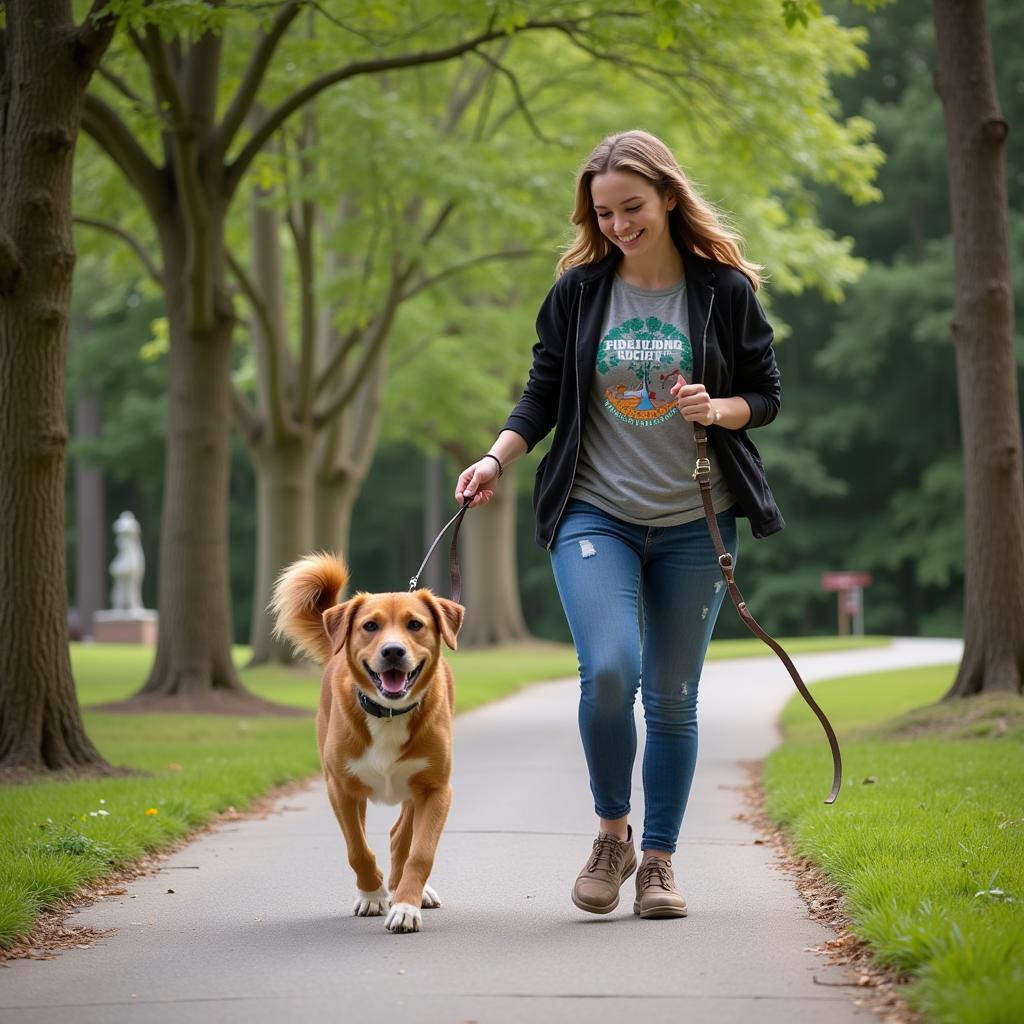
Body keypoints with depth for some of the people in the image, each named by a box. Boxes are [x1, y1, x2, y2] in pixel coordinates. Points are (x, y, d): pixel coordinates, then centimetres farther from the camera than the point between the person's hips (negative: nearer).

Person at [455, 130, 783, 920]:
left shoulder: (725, 290, 0)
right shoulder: (578, 291, 3)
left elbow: (766, 394, 6)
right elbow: (543, 395, 9)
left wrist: (718, 408, -15)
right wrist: (496, 459, -7)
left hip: (695, 522, 0)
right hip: (595, 513, 0)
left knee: (673, 699, 6)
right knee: (609, 673, -19)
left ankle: (659, 861, 19)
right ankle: (612, 833, 3)